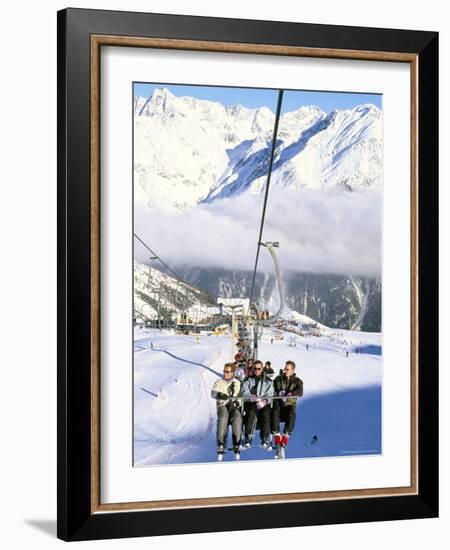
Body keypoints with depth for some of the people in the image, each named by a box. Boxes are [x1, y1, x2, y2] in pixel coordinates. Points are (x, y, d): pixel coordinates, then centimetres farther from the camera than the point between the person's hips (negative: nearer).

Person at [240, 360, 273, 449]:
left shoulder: (268, 381, 18)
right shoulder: (248, 380, 18)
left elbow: (270, 395, 5)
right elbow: (244, 392, 2)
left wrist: (264, 401, -16)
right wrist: (252, 398, -19)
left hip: (264, 404, 0)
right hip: (250, 404, 0)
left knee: (265, 414, -31)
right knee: (251, 413, -33)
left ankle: (265, 440, -33)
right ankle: (248, 439, -37)